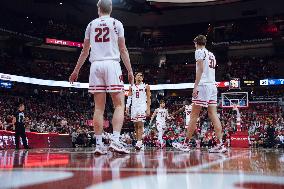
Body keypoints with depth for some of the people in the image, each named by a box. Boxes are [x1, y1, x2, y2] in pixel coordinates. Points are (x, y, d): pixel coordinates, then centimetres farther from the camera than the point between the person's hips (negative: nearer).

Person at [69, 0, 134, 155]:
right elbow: (123, 50, 2)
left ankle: (98, 144, -1)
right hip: (112, 64, -3)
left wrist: (76, 70, 25)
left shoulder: (91, 25, 14)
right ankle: (115, 140, -16)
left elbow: (85, 51, 16)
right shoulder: (116, 23, 6)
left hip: (96, 65, 3)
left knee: (99, 107, 4)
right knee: (119, 104, -2)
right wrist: (130, 72, 5)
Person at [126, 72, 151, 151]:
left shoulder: (146, 86, 6)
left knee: (140, 125, -16)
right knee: (136, 126, 4)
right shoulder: (131, 87, 14)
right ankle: (139, 143, 10)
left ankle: (139, 142, -21)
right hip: (134, 107, 4)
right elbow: (129, 98, 11)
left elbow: (148, 98, 3)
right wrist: (127, 107, -2)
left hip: (142, 106, -4)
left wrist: (148, 109, -5)